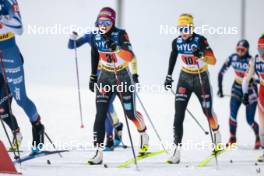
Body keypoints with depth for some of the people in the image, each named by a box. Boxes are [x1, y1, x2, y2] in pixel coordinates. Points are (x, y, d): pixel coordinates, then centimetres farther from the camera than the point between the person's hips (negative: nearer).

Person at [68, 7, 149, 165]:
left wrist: (116, 48, -40)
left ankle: (144, 135, 39)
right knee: (101, 114, -11)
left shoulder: (120, 34, -14)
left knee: (130, 113, 6)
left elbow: (130, 56, -24)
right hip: (105, 77, 2)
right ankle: (99, 153, -13)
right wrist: (93, 77, 16)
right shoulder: (95, 37, -3)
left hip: (123, 77, -2)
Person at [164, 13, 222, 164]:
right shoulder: (177, 42, -6)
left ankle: (216, 132, 44)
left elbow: (213, 61, -21)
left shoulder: (200, 40, -18)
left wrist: (202, 56, -40)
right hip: (185, 78, 3)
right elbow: (173, 57, 14)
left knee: (208, 112, 9)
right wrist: (169, 76, 17)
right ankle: (177, 149, -15)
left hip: (201, 78, -2)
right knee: (179, 114, -11)